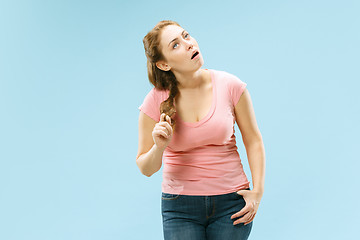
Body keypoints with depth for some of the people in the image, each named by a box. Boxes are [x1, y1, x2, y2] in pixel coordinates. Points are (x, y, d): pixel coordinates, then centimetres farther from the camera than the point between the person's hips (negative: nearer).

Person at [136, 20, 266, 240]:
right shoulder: (156, 102, -8)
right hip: (180, 206, 0)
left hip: (231, 202, 0)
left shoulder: (230, 86, -8)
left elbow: (253, 140, 3)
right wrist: (159, 147, -22)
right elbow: (146, 169, -2)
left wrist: (258, 191, -5)